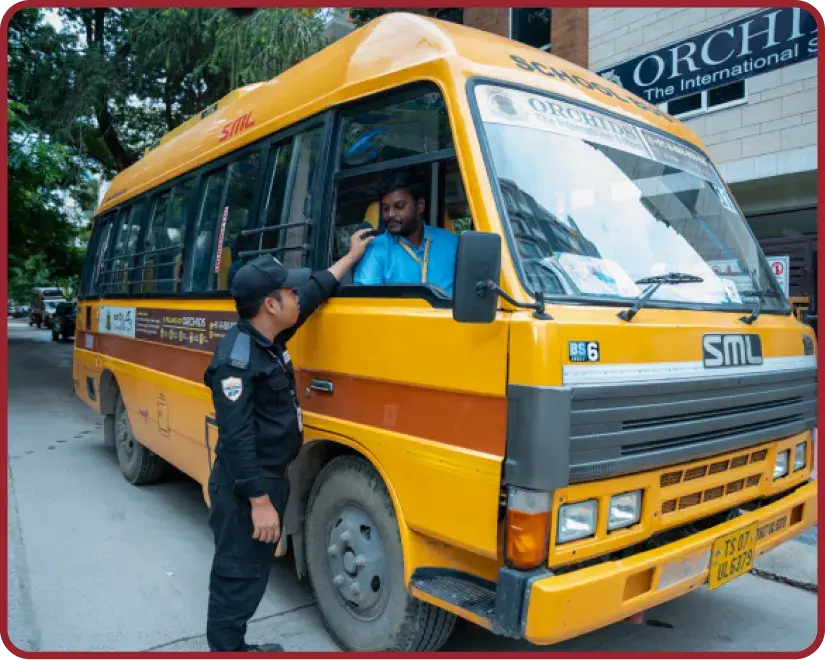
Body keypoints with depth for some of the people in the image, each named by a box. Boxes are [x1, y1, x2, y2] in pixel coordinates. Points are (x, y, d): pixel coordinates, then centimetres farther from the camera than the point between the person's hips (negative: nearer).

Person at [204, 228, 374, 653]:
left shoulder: (268, 340, 5)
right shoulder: (236, 360, -24)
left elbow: (316, 291, 17)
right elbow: (236, 439, -26)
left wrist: (352, 255, 23)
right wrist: (259, 501, -25)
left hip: (270, 480, 10)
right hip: (246, 490, -10)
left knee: (253, 570, 20)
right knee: (237, 575, 3)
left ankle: (236, 648, 36)